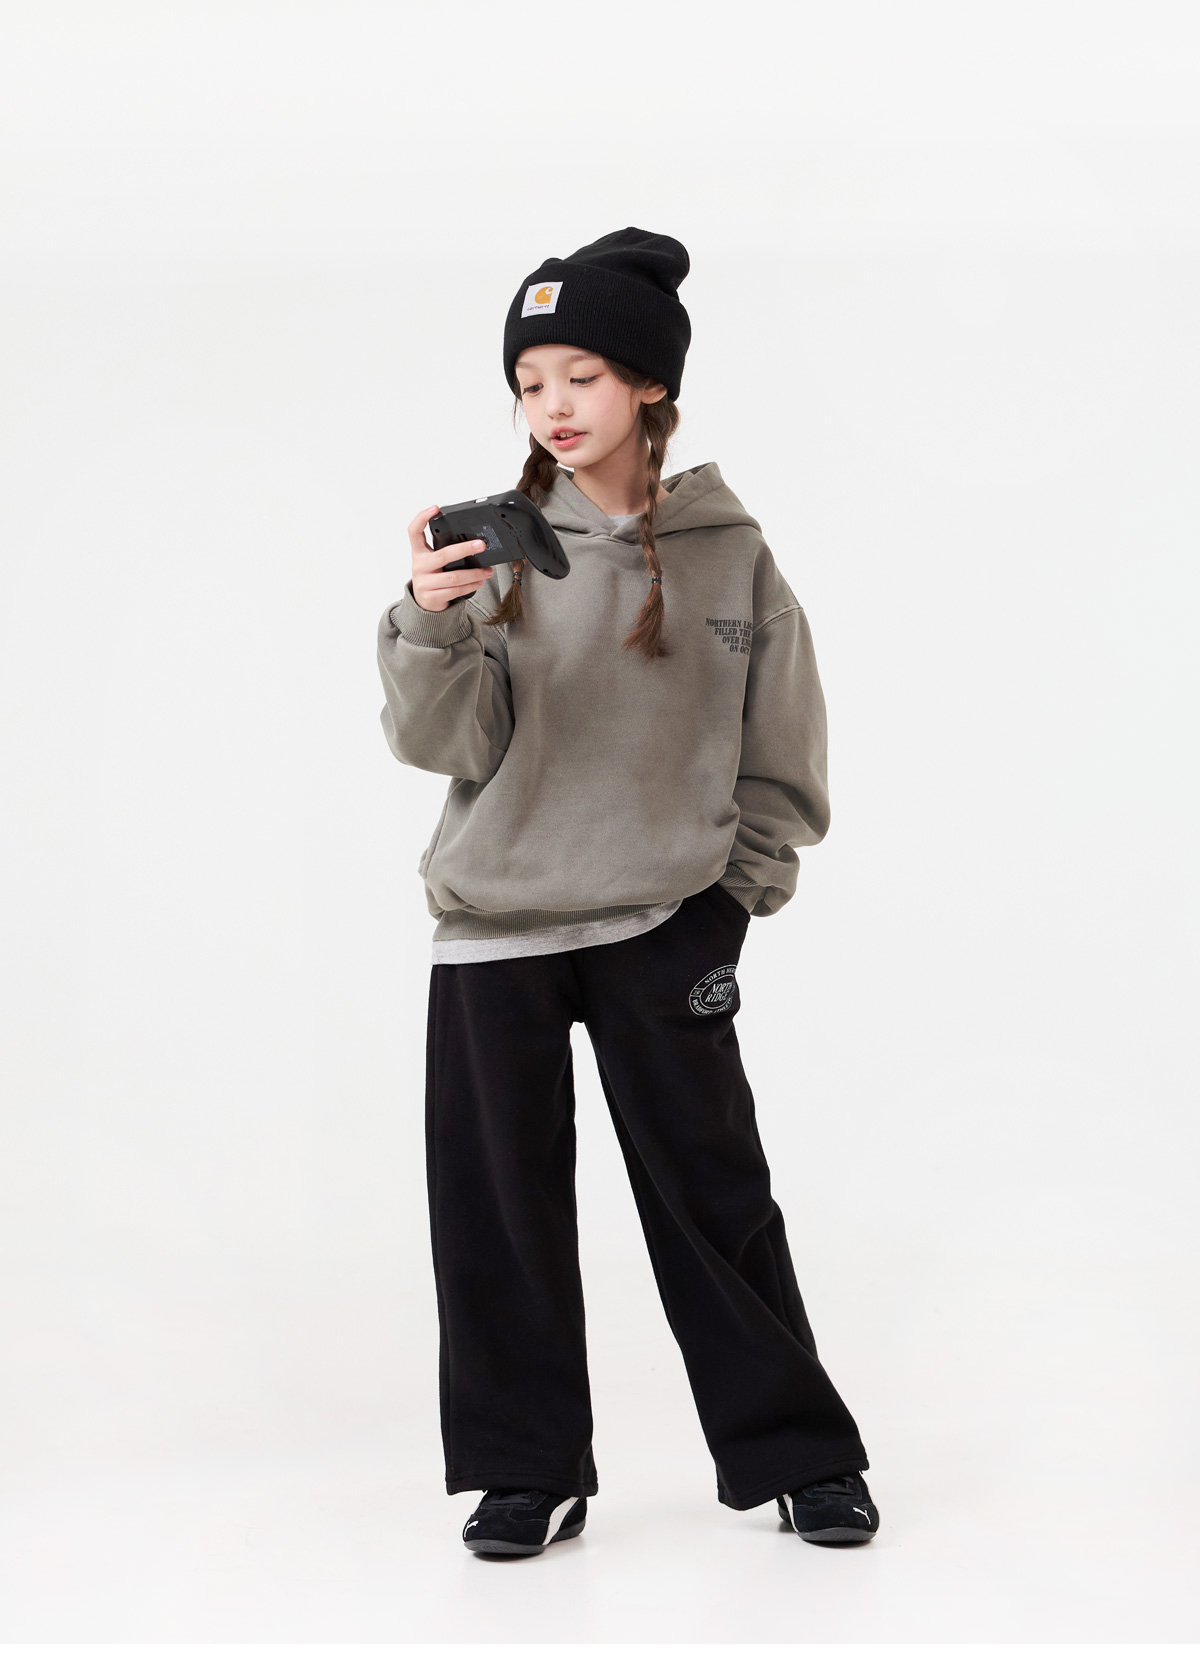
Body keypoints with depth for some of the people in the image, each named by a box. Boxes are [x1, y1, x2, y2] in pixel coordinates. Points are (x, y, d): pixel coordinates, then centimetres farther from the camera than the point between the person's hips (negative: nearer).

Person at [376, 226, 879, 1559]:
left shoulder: (729, 556, 1)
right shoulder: (498, 547, 0)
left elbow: (783, 758, 8)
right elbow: (441, 742, -7)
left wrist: (738, 888, 1)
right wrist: (431, 625, -24)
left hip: (665, 927, -1)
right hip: (491, 926, 1)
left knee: (713, 1190, 5)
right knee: (498, 1205, 5)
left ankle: (795, 1455, 20)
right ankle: (527, 1470, 20)